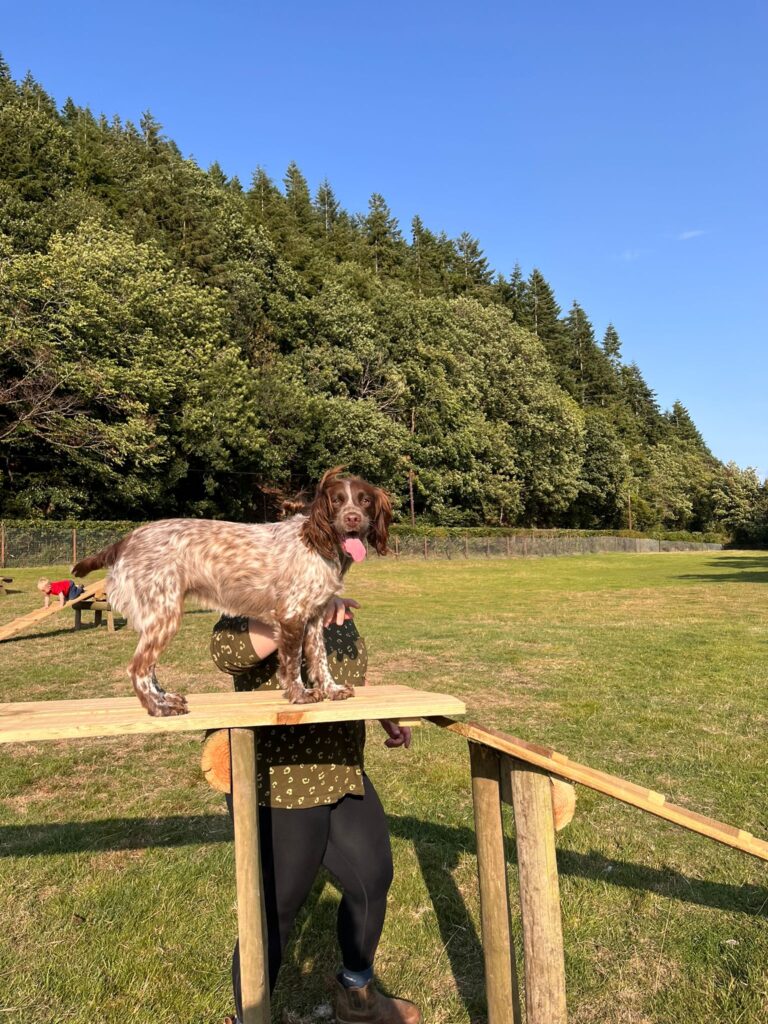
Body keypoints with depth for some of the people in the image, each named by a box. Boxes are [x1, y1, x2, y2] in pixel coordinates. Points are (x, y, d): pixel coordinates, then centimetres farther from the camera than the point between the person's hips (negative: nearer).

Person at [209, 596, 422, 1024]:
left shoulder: (336, 610, 5)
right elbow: (227, 650, -41)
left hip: (342, 777, 9)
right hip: (278, 788, -8)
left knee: (373, 879, 20)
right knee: (276, 911, 8)